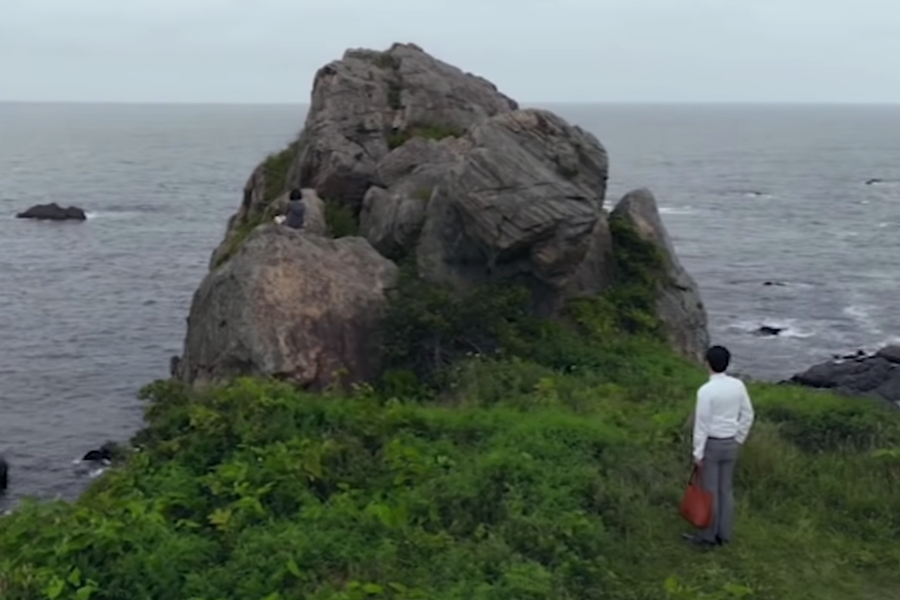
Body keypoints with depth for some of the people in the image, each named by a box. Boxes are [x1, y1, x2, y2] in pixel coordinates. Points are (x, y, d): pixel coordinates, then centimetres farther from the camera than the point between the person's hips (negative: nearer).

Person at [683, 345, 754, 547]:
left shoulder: (706, 390, -21)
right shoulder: (738, 385, -3)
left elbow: (702, 424, -18)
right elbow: (748, 415, 5)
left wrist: (697, 452, -11)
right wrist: (738, 440, 16)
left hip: (711, 444, -6)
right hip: (730, 443, 6)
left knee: (710, 490, 4)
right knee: (726, 489, 13)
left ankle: (709, 535, 13)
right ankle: (724, 534, 20)